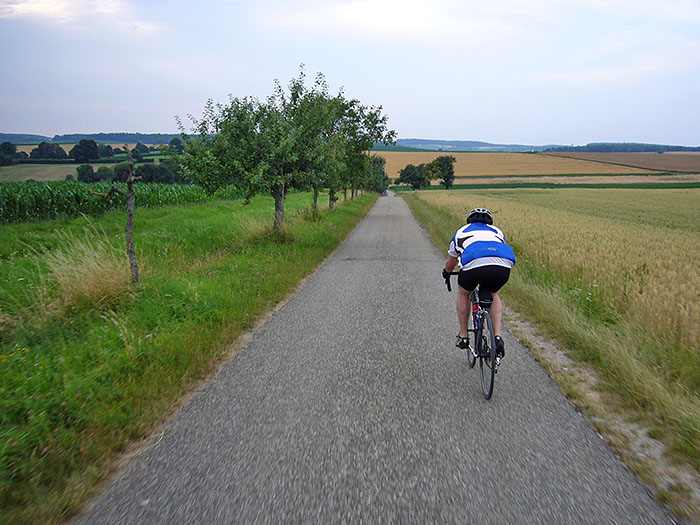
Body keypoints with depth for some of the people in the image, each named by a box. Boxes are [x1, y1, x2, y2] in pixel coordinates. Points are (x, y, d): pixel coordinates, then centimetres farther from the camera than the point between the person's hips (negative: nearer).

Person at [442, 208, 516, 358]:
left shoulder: (462, 232, 36)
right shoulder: (497, 232, 39)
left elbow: (450, 264, 46)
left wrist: (446, 272, 68)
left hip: (474, 264, -2)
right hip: (503, 267, 2)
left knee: (463, 293, 30)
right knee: (493, 295, 33)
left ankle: (463, 336, 32)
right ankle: (497, 337, 20)